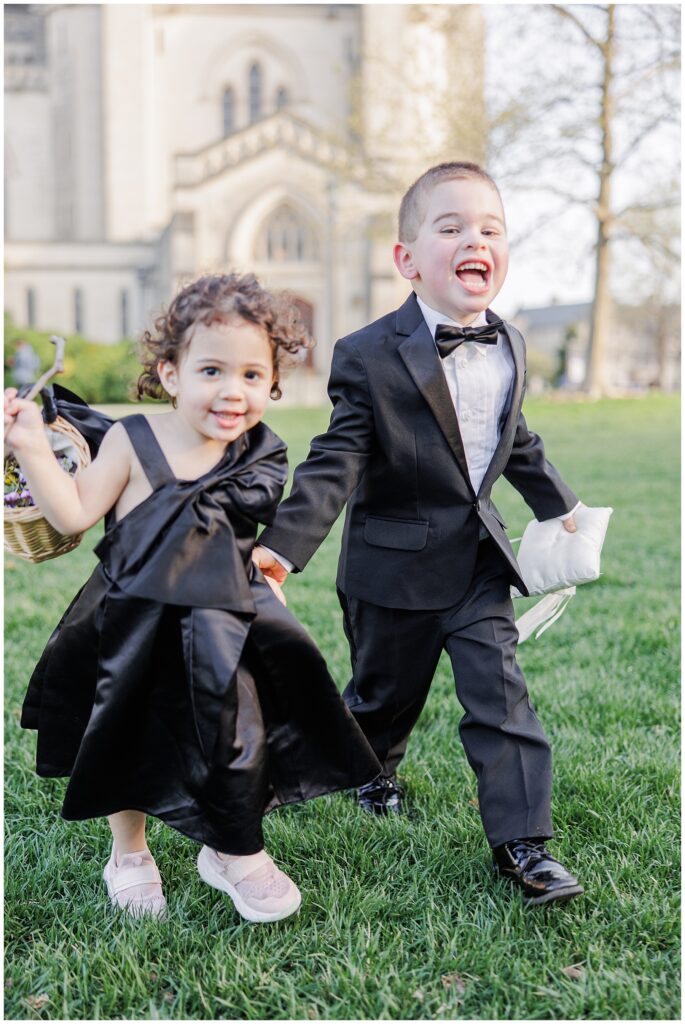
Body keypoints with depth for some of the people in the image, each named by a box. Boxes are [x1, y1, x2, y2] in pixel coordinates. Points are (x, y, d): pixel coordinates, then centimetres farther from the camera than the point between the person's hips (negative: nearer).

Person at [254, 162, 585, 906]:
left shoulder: (508, 348, 2)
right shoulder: (369, 357, -17)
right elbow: (335, 462, -20)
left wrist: (558, 506, 27)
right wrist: (283, 544, -31)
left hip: (478, 559, 4)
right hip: (395, 567, -3)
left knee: (500, 693, -2)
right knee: (384, 692, 16)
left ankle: (521, 841, 6)